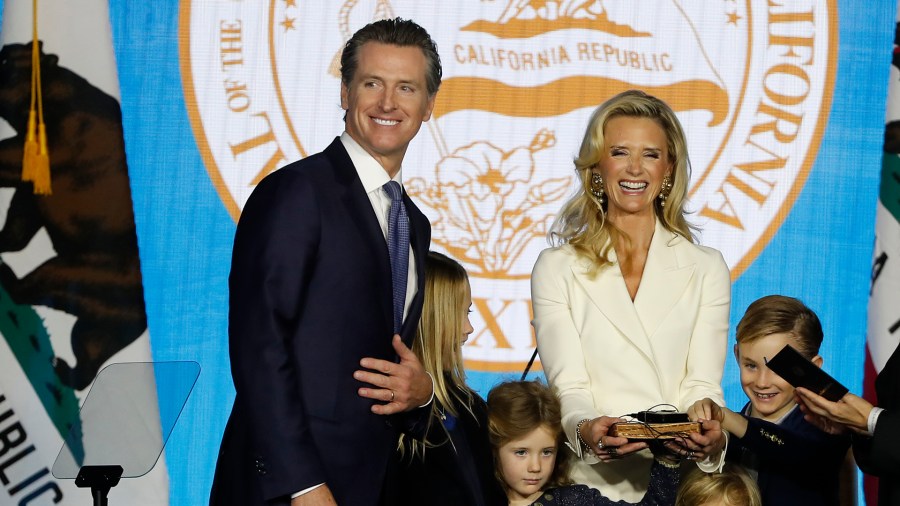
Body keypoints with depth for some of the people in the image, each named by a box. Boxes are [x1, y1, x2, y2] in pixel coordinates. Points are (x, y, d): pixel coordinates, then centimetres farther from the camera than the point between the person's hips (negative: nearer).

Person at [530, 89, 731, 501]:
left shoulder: (706, 268, 12)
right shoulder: (556, 268, 8)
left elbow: (703, 385, 4)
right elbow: (568, 386, 0)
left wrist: (709, 433, -17)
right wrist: (586, 431, -21)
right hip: (593, 478, -1)